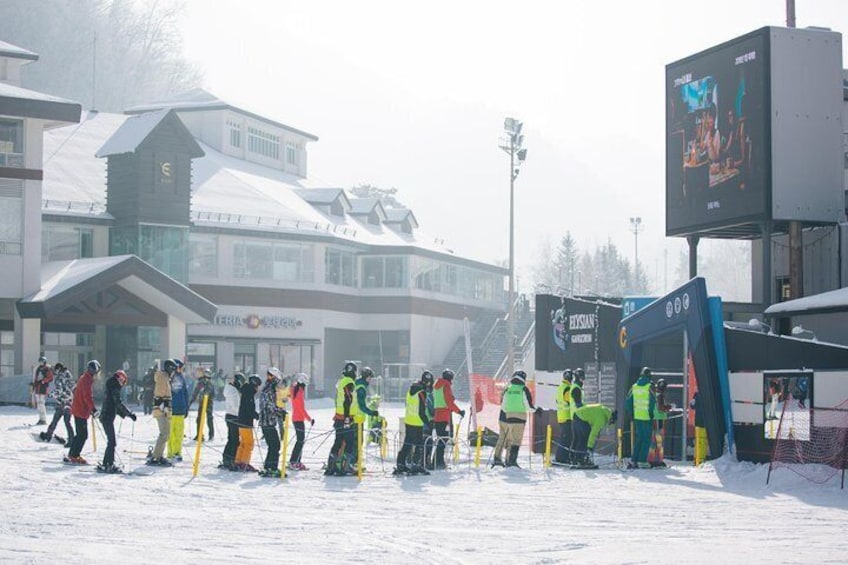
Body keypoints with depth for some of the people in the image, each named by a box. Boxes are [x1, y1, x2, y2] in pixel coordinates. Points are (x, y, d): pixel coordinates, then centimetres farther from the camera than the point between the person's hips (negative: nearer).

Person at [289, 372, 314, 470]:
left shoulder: (294, 390, 9)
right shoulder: (300, 392, -17)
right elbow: (302, 408, -19)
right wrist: (309, 419, -14)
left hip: (295, 418, 9)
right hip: (299, 419, -9)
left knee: (300, 440, 13)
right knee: (300, 441, -6)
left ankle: (297, 462, 14)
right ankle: (292, 462, -8)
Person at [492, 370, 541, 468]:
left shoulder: (507, 389, 3)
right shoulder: (524, 389, -6)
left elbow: (502, 404, 6)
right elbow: (528, 405, -6)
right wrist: (536, 410, 12)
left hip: (505, 417, 4)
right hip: (518, 419, -4)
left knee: (502, 438, 16)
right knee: (516, 440, 2)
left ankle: (497, 458, 18)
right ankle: (511, 461, -5)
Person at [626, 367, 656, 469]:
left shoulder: (634, 386, 5)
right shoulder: (649, 387, -11)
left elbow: (627, 401, 7)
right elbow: (653, 402, -17)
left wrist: (631, 413, 14)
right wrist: (651, 413, -4)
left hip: (637, 417, 5)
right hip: (647, 417, -5)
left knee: (638, 439, 15)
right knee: (646, 440, 2)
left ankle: (633, 460, 12)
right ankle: (642, 461, -1)